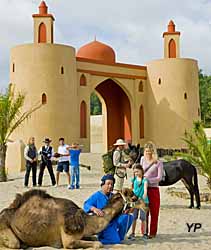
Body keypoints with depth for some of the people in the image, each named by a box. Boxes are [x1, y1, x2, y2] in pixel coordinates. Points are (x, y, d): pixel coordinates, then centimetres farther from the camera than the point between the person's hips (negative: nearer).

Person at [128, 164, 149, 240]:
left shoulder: (144, 179, -6)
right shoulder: (134, 179, 7)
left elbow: (145, 188, -21)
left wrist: (145, 194, -39)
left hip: (143, 200, -3)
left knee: (143, 218, 3)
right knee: (134, 218, 6)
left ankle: (144, 233, 13)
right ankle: (132, 233, 13)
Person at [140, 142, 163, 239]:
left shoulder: (158, 163, -5)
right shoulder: (143, 159, 8)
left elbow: (159, 177, -11)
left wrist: (147, 179, -20)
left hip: (153, 189, -3)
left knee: (154, 212, 2)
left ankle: (153, 232, 11)